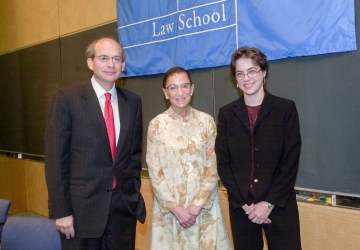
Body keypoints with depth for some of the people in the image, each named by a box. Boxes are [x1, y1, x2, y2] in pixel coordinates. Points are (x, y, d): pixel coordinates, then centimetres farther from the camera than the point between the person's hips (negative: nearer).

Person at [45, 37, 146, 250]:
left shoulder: (133, 102, 6)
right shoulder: (67, 99, -6)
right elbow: (56, 158, -8)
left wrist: (134, 191, 7)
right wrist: (61, 210, -10)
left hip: (124, 205, 4)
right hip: (82, 206, -3)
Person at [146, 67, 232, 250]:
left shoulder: (206, 121, 0)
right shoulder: (156, 124, -3)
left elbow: (213, 167, -1)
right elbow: (155, 173, -4)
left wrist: (198, 204, -10)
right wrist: (176, 208, -11)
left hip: (204, 205, 1)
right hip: (169, 206, -1)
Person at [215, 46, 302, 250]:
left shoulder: (286, 108, -1)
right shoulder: (227, 113, 5)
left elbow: (291, 161, -5)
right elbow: (223, 162, 2)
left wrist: (269, 202, -11)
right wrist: (244, 203, -7)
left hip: (280, 206, -1)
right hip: (241, 206, 2)